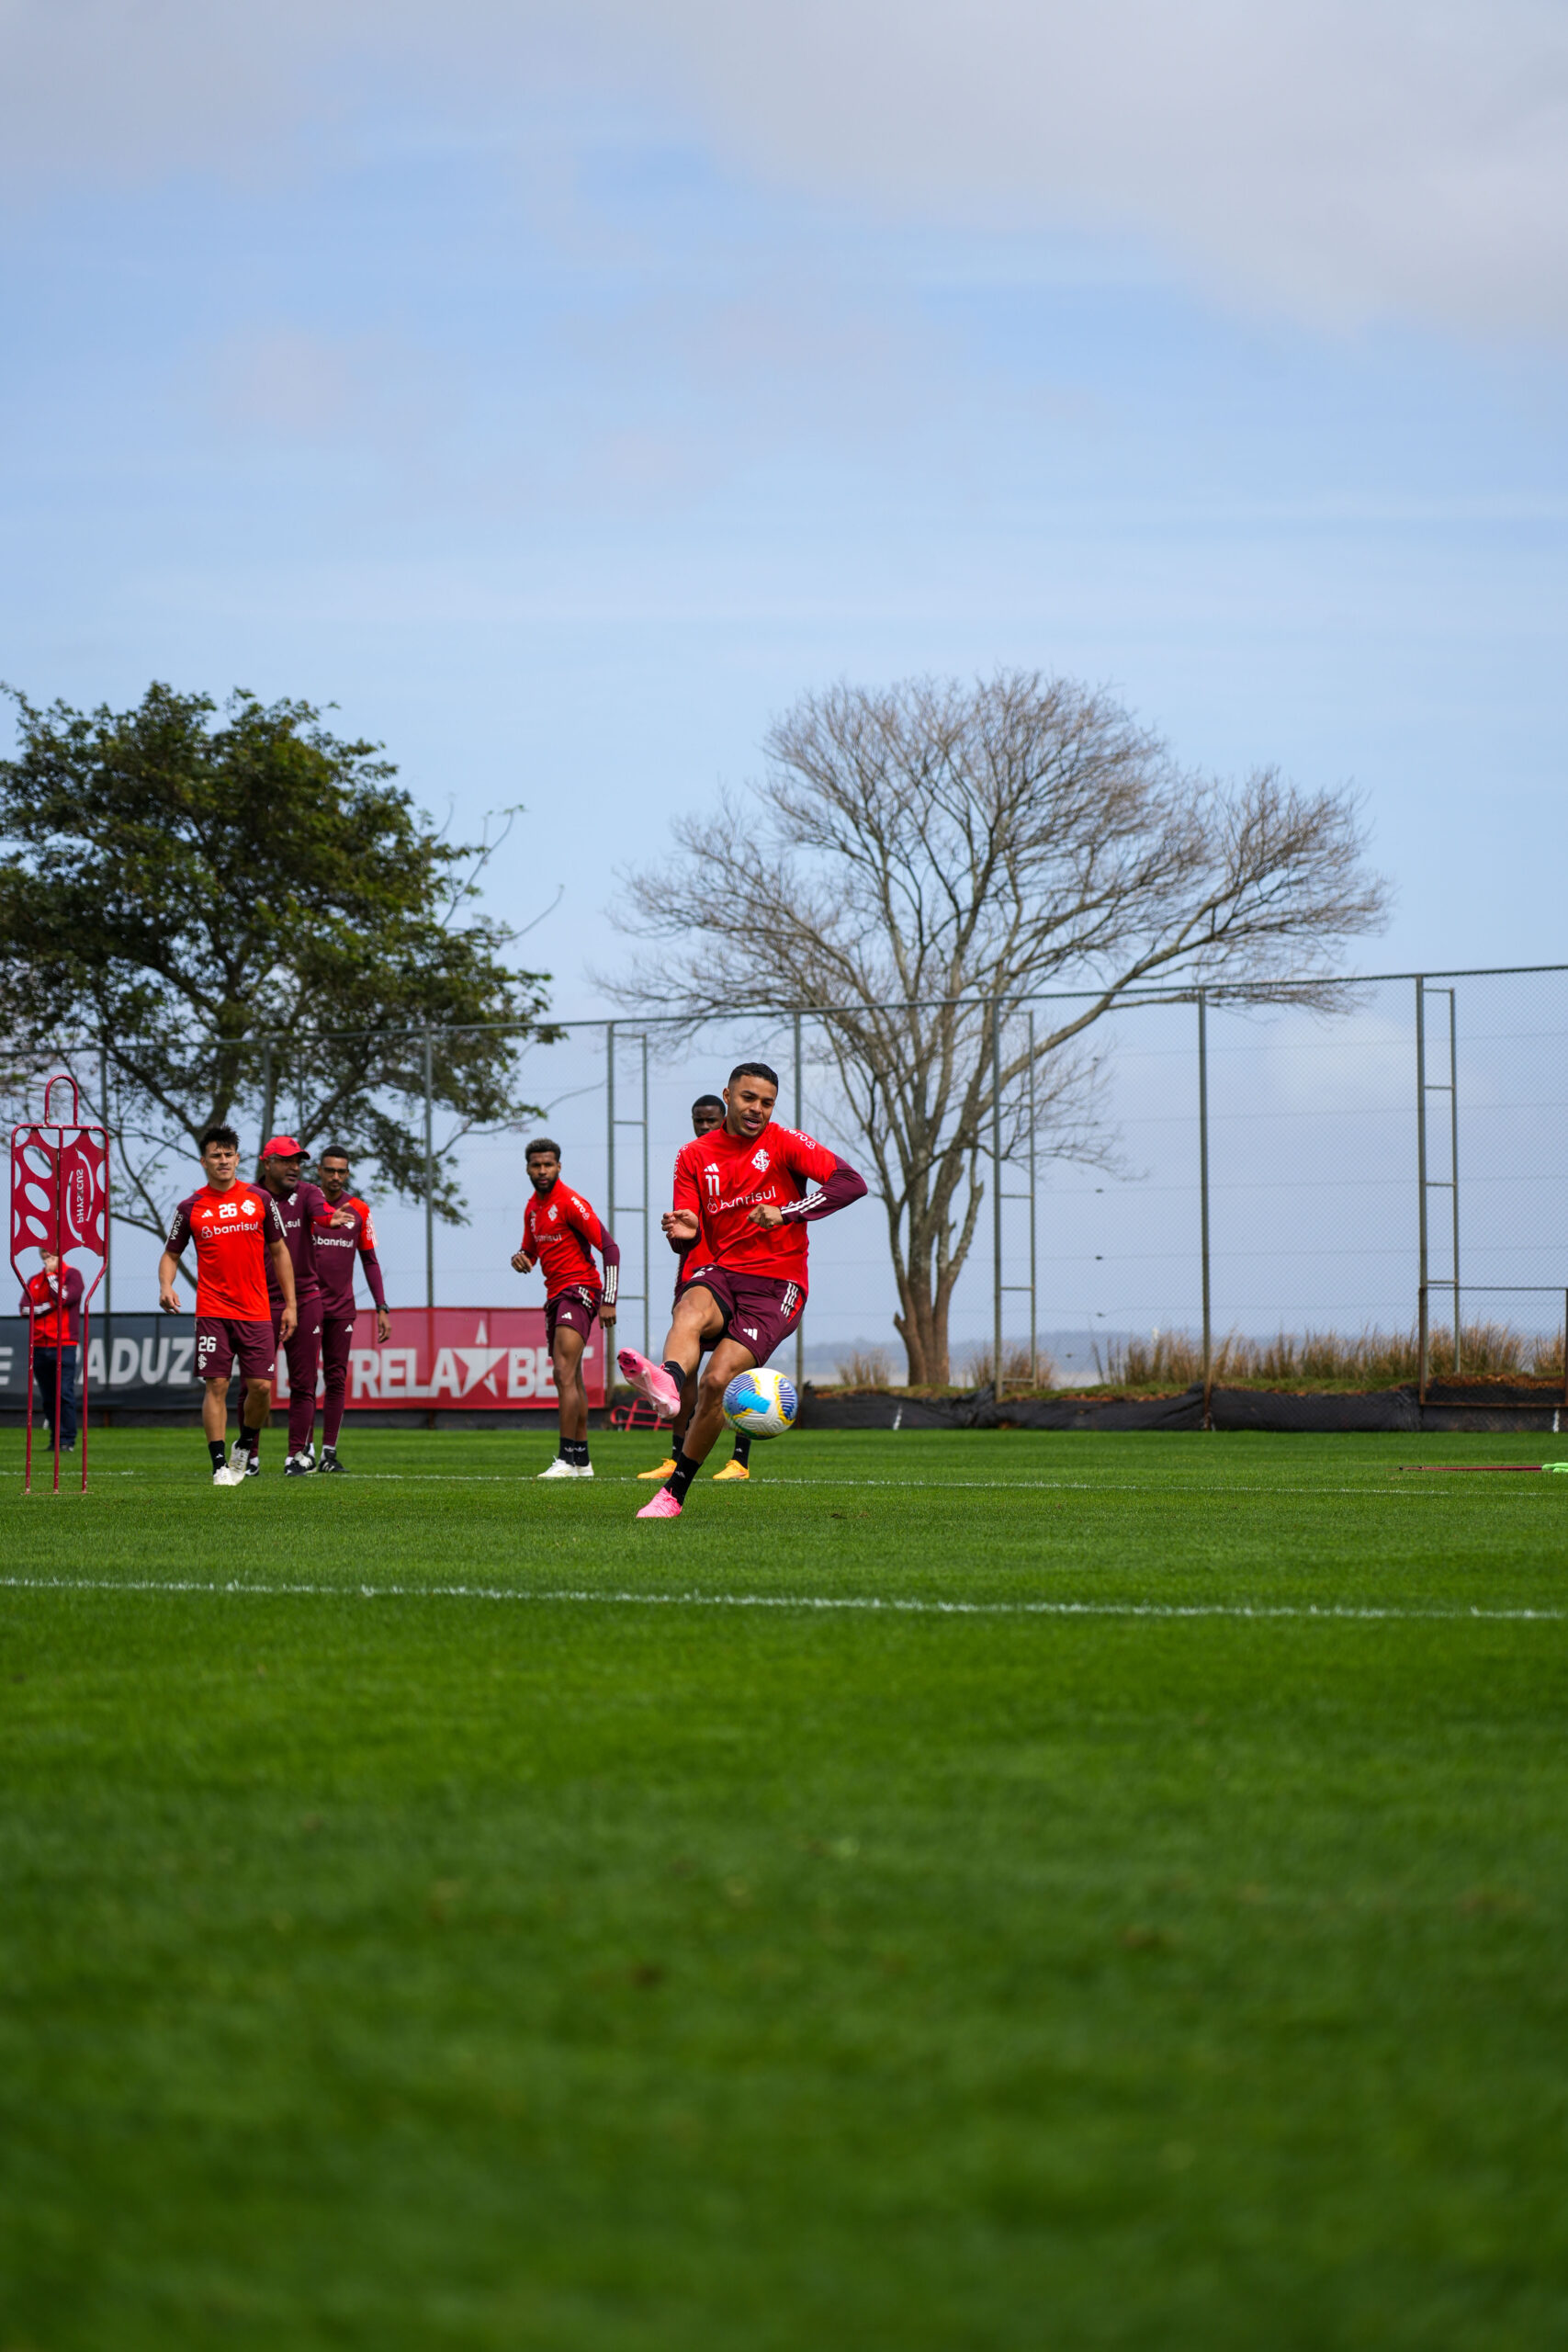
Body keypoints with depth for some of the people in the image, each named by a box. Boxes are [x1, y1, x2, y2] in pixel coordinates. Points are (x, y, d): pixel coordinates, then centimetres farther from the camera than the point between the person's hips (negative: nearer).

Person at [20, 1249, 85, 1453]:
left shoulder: (72, 1275, 2)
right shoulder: (35, 1280, 15)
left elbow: (63, 1298, -14)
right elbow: (25, 1308, 4)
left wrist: (51, 1274, -5)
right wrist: (48, 1306, -8)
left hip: (64, 1345, -5)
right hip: (39, 1346, 5)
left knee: (65, 1394, -11)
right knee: (47, 1397, 6)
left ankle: (67, 1441, -9)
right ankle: (55, 1440, 12)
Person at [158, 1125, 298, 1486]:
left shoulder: (260, 1198, 6)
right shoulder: (190, 1207, 4)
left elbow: (279, 1252, 12)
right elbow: (171, 1254, 12)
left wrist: (290, 1304, 8)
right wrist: (166, 1286, -9)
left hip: (256, 1312, 1)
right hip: (212, 1312, -1)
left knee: (260, 1386, -5)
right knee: (216, 1385, -6)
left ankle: (246, 1444, 21)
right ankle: (220, 1465, 0)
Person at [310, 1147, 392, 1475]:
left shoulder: (359, 1211, 6)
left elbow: (370, 1261, 11)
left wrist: (382, 1308, 6)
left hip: (342, 1308, 3)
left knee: (337, 1378, 2)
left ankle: (329, 1452, 4)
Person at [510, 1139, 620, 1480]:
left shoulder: (570, 1202, -12)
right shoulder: (532, 1208, 13)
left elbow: (609, 1248, -14)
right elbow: (531, 1251, 26)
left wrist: (609, 1301, -19)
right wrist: (520, 1257, 0)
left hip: (579, 1290, -9)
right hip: (555, 1295, 9)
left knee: (564, 1374, -19)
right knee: (569, 1379, 13)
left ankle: (567, 1460, -22)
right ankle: (582, 1460, 20)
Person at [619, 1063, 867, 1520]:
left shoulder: (786, 1144, 2)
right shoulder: (695, 1155, 11)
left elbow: (852, 1183, -11)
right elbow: (689, 1235, 8)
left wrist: (786, 1213, -23)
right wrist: (685, 1232, -18)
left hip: (776, 1284, -2)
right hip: (718, 1272, 2)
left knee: (717, 1380, -20)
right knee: (693, 1307, -36)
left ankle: (674, 1492, -10)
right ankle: (668, 1383, -69)